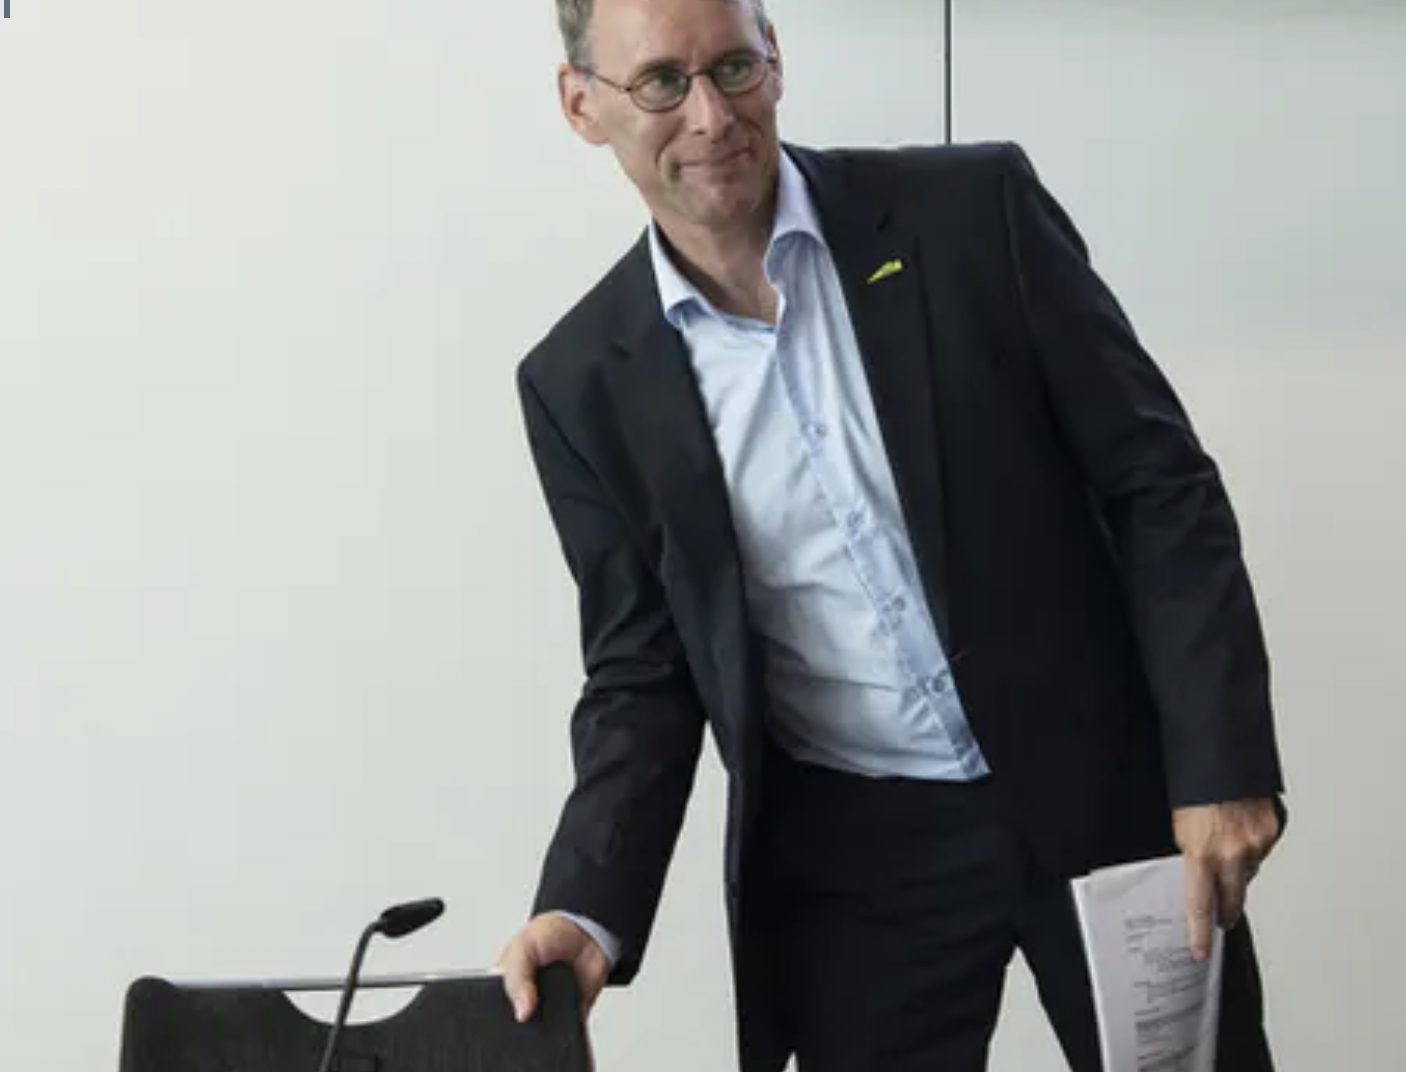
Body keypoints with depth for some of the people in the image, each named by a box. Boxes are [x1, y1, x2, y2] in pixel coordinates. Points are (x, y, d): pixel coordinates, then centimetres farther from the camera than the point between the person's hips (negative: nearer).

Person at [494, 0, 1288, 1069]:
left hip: (1104, 799, -1)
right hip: (848, 860, 1)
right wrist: (589, 909, -13)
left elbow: (1160, 486, -6)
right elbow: (645, 674, 3)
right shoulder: (587, 381, -2)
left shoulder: (974, 211, -7)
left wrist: (1223, 768, -12)